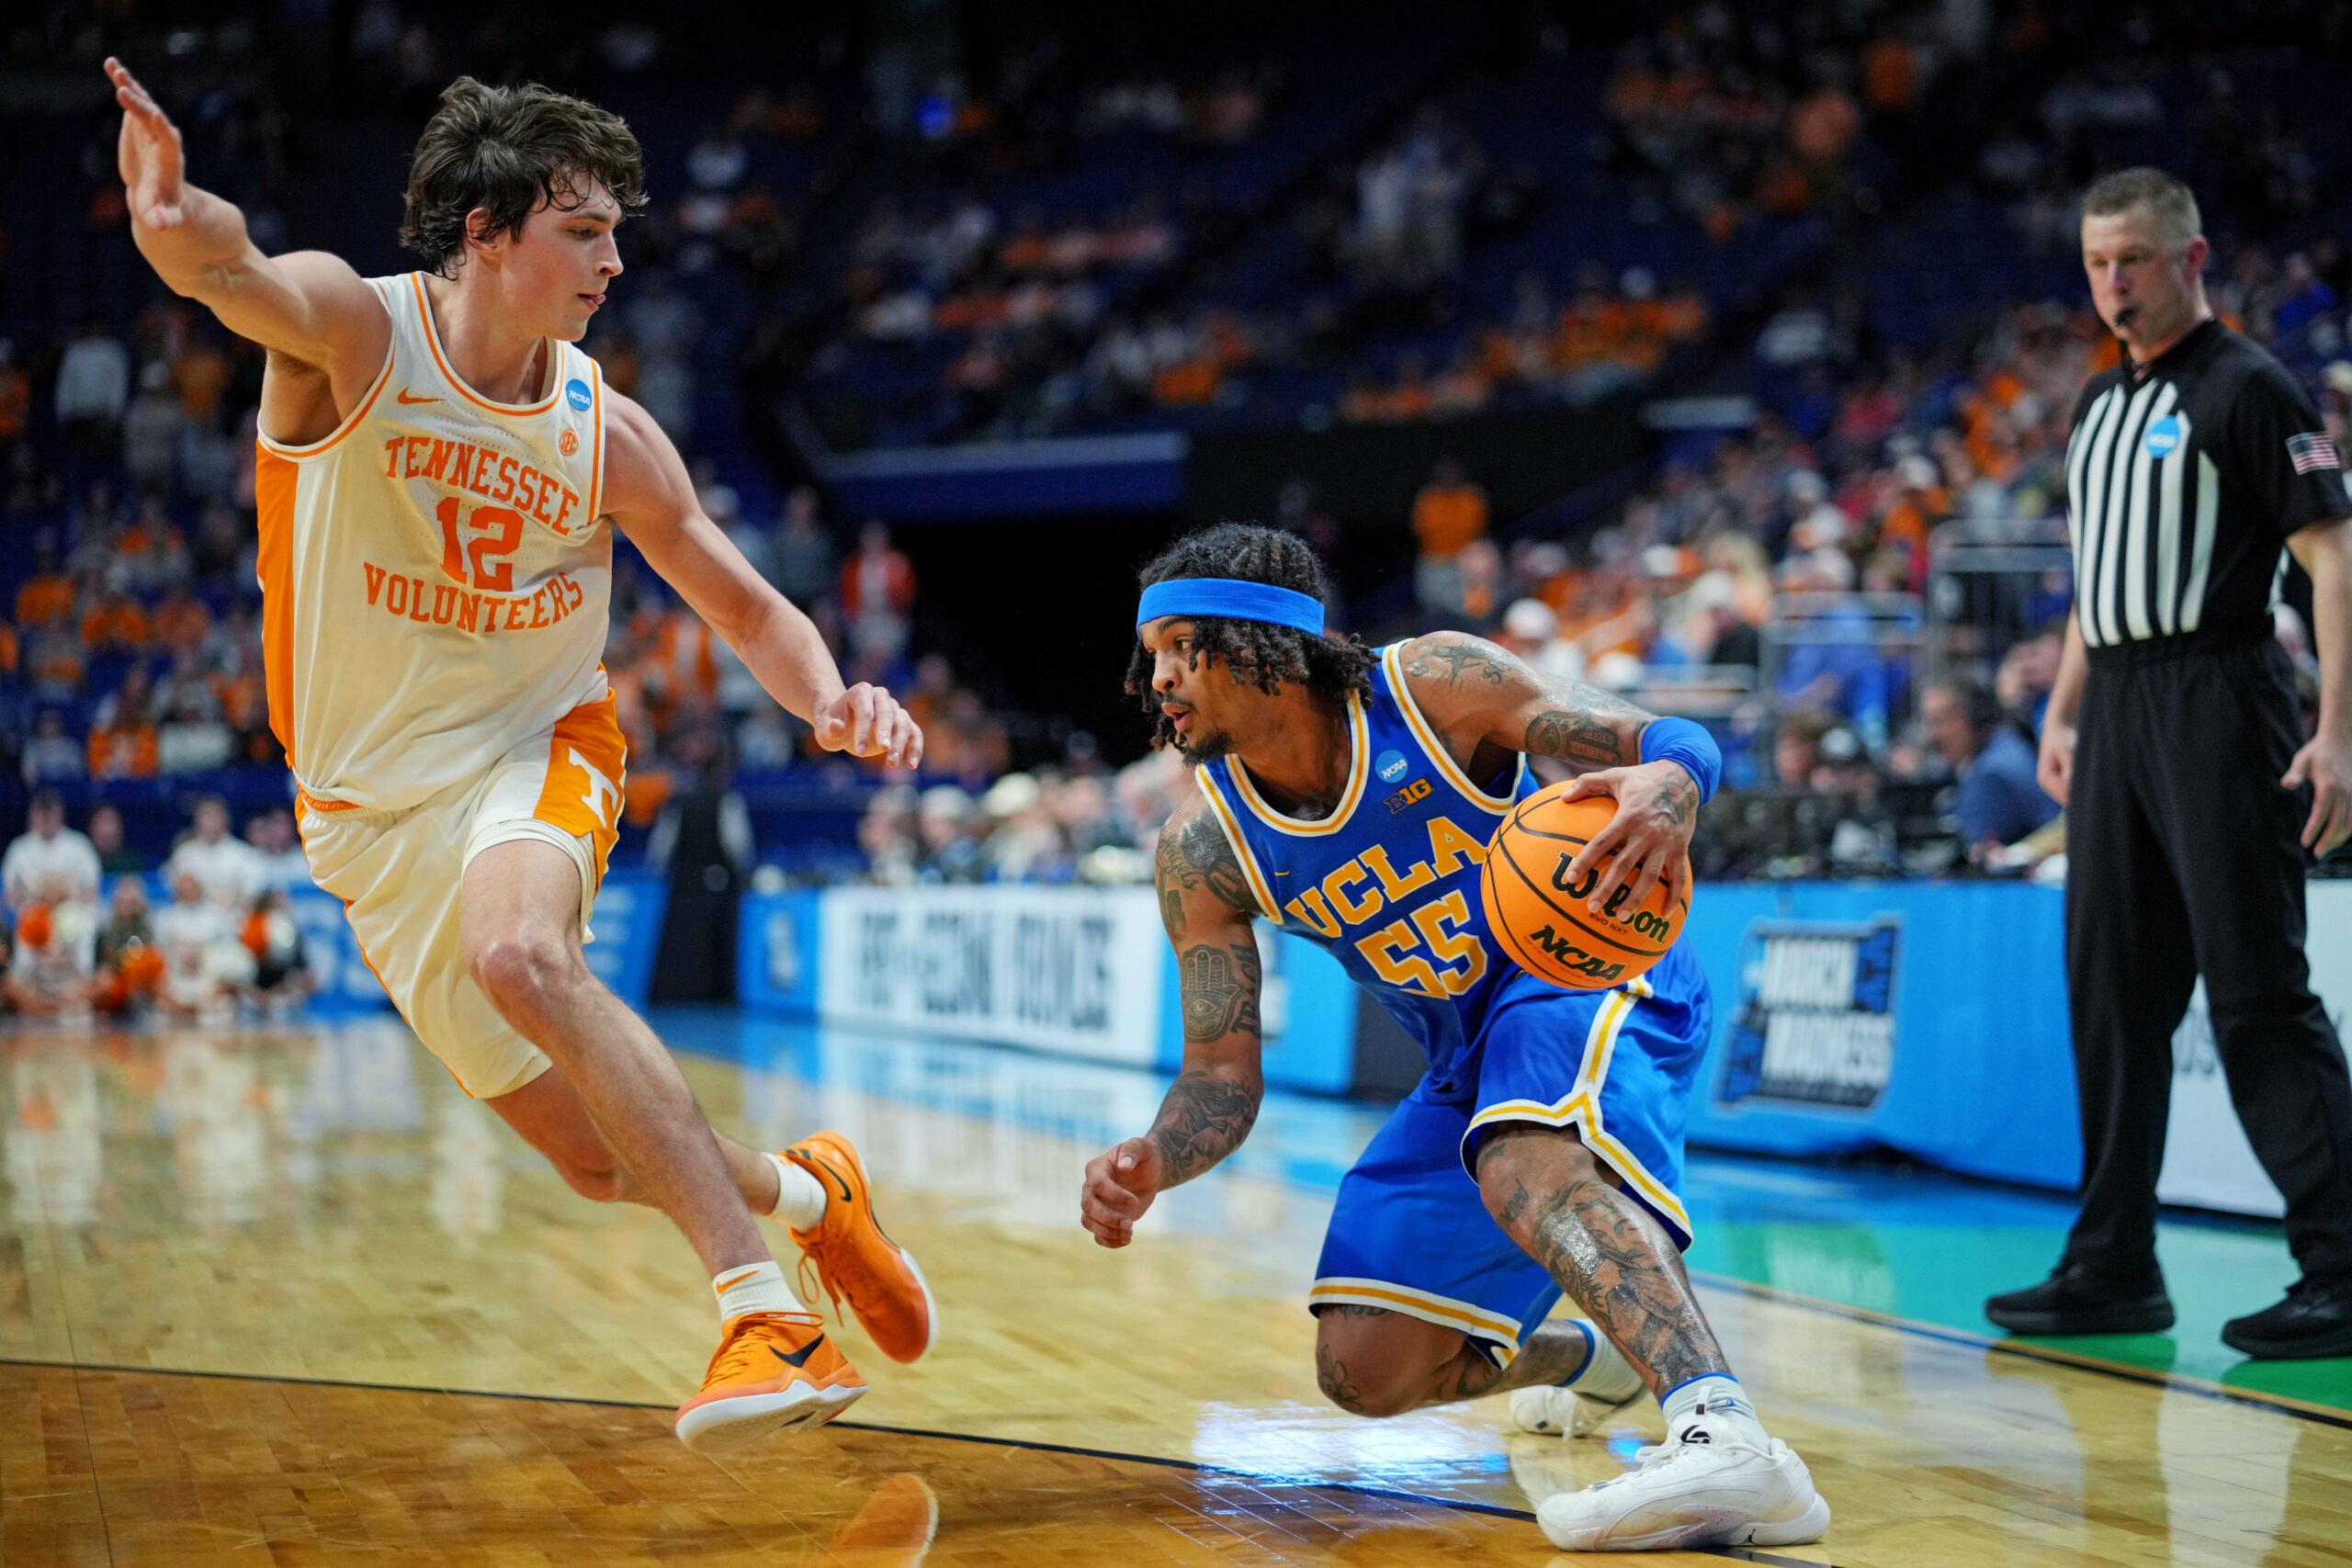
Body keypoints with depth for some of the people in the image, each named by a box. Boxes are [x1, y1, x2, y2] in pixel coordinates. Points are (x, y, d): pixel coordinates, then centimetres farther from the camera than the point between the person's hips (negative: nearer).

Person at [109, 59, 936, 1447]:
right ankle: (806, 1194, 33)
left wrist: (834, 697, -20)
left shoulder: (605, 435, -7)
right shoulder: (354, 327, -15)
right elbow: (228, 270, -38)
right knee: (602, 1159, 2)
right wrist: (178, 219, -64)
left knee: (518, 954, -37)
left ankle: (766, 1309, -36)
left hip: (534, 755, 0)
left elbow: (748, 608, 2)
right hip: (374, 806, 1)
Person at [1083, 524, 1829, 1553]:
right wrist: (1151, 1163, -30)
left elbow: (1678, 743, -21)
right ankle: (1593, 1354, 32)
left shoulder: (1433, 686, -20)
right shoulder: (1201, 855, -10)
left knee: (1523, 1157, -40)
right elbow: (1221, 1076, -7)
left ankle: (1723, 1440, -54)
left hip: (1592, 976, -6)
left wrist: (1666, 787, -47)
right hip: (1467, 1065, 6)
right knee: (1363, 1374, 2)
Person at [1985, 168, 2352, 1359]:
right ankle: (2114, 1269, 15)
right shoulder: (2100, 403, 18)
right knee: (2114, 990, 8)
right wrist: (2062, 711, 19)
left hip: (2217, 701, -8)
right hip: (2116, 712, 8)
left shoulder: (2249, 389, -5)